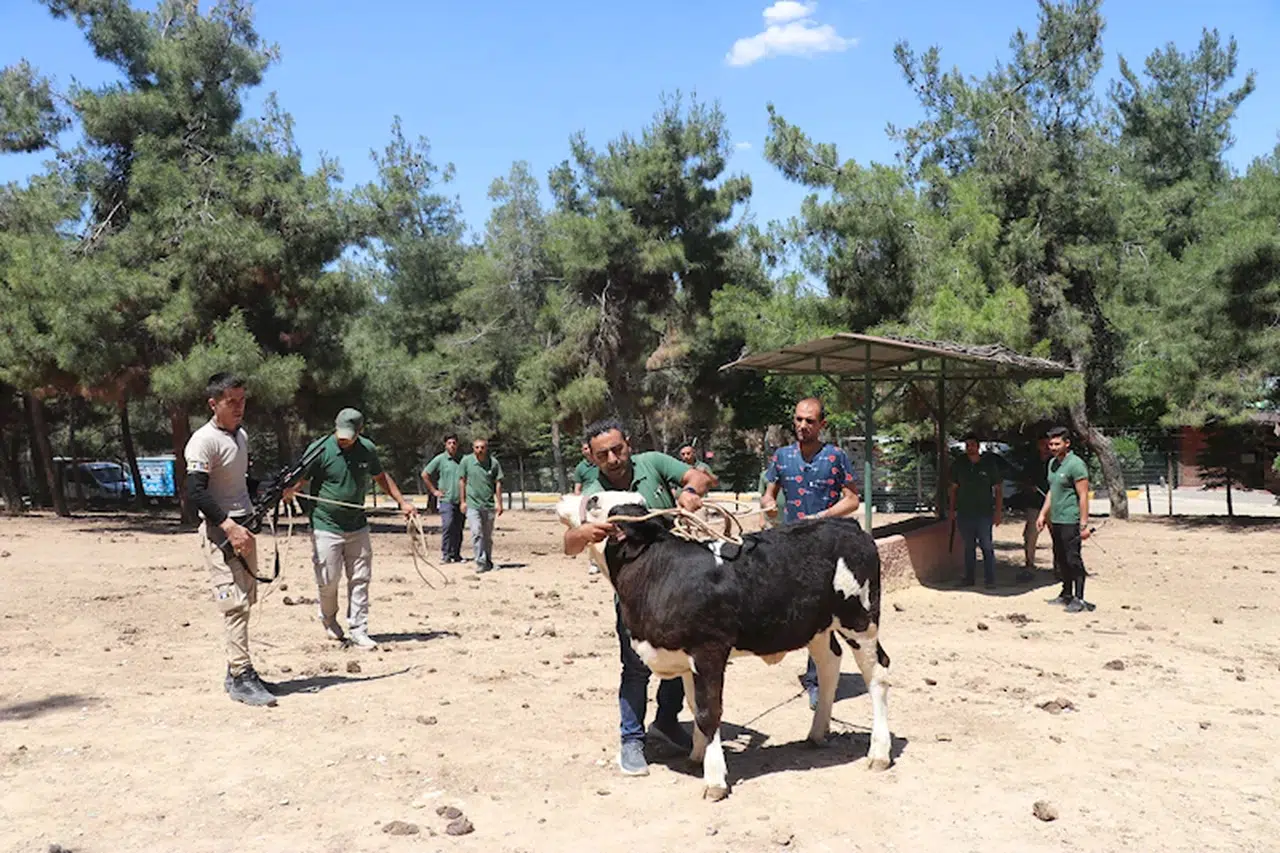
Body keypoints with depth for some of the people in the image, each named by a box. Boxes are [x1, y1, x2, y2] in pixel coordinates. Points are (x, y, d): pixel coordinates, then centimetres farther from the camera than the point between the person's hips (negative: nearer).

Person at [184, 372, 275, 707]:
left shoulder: (241, 435, 14)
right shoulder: (204, 441, -14)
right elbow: (196, 492, -22)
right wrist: (229, 526, -29)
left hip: (243, 526, 9)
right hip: (219, 530, -9)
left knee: (246, 600, 11)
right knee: (235, 603, -13)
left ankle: (237, 673, 19)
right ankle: (241, 676, -11)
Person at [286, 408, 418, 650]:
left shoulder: (367, 450, 3)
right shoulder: (320, 449, -10)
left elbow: (381, 477, 17)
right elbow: (301, 479, -12)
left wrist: (402, 502, 15)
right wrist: (290, 489, -34)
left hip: (357, 527, 4)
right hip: (326, 527, -4)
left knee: (360, 579, 3)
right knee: (328, 580, -1)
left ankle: (358, 630, 11)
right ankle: (329, 619, 27)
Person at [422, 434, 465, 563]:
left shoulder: (462, 459, 11)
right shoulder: (440, 459, 0)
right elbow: (425, 474, 4)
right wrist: (434, 491, 1)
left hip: (460, 500, 4)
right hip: (446, 499, -4)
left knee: (458, 529, 5)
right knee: (447, 525, -15)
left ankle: (456, 554, 13)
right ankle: (445, 554, -8)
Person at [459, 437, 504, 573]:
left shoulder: (494, 462, 0)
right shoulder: (466, 461, -2)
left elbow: (498, 483, 5)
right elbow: (462, 481, 5)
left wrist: (499, 503, 2)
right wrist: (462, 501, 2)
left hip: (489, 505, 2)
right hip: (472, 504, -2)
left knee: (488, 536, 11)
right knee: (476, 533, -14)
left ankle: (488, 562, 25)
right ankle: (480, 562, -13)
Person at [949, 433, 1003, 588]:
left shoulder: (989, 463, 0)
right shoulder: (959, 464, 7)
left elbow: (998, 488, 2)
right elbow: (954, 488, 14)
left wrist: (998, 510, -5)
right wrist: (952, 509, 9)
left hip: (984, 512, -3)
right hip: (964, 512, 3)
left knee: (987, 547, -3)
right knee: (968, 547, 9)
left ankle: (990, 580, 2)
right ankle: (969, 578, 16)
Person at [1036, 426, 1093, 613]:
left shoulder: (1075, 465, -13)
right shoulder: (1052, 463, 13)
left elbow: (1083, 496, -16)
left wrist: (1084, 524, -19)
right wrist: (1043, 514, 19)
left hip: (1070, 521, -9)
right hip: (1055, 520, 9)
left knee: (1073, 560, -5)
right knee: (1060, 560, 15)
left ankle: (1079, 598, 1)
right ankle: (1067, 594, 26)